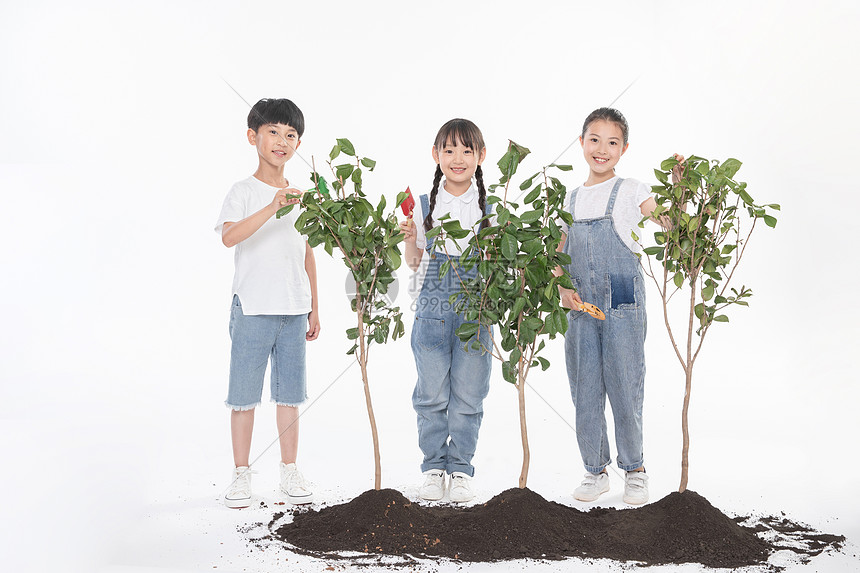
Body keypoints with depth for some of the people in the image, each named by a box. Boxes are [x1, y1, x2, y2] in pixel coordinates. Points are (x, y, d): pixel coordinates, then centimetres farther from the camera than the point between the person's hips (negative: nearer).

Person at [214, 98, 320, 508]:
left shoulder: (300, 197, 12)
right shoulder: (244, 192, -3)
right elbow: (229, 236, -22)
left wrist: (314, 308, 13)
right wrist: (272, 207, -32)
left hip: (294, 311, 4)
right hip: (253, 309, -4)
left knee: (289, 393, 10)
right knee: (244, 394, 3)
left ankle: (289, 470, 21)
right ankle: (241, 474, 16)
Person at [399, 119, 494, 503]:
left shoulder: (489, 208, 5)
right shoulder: (424, 206, 5)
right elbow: (414, 262, 9)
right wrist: (410, 240, -10)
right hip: (432, 310, 0)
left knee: (468, 395, 5)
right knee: (432, 395, 5)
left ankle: (461, 470, 18)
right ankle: (433, 468, 19)